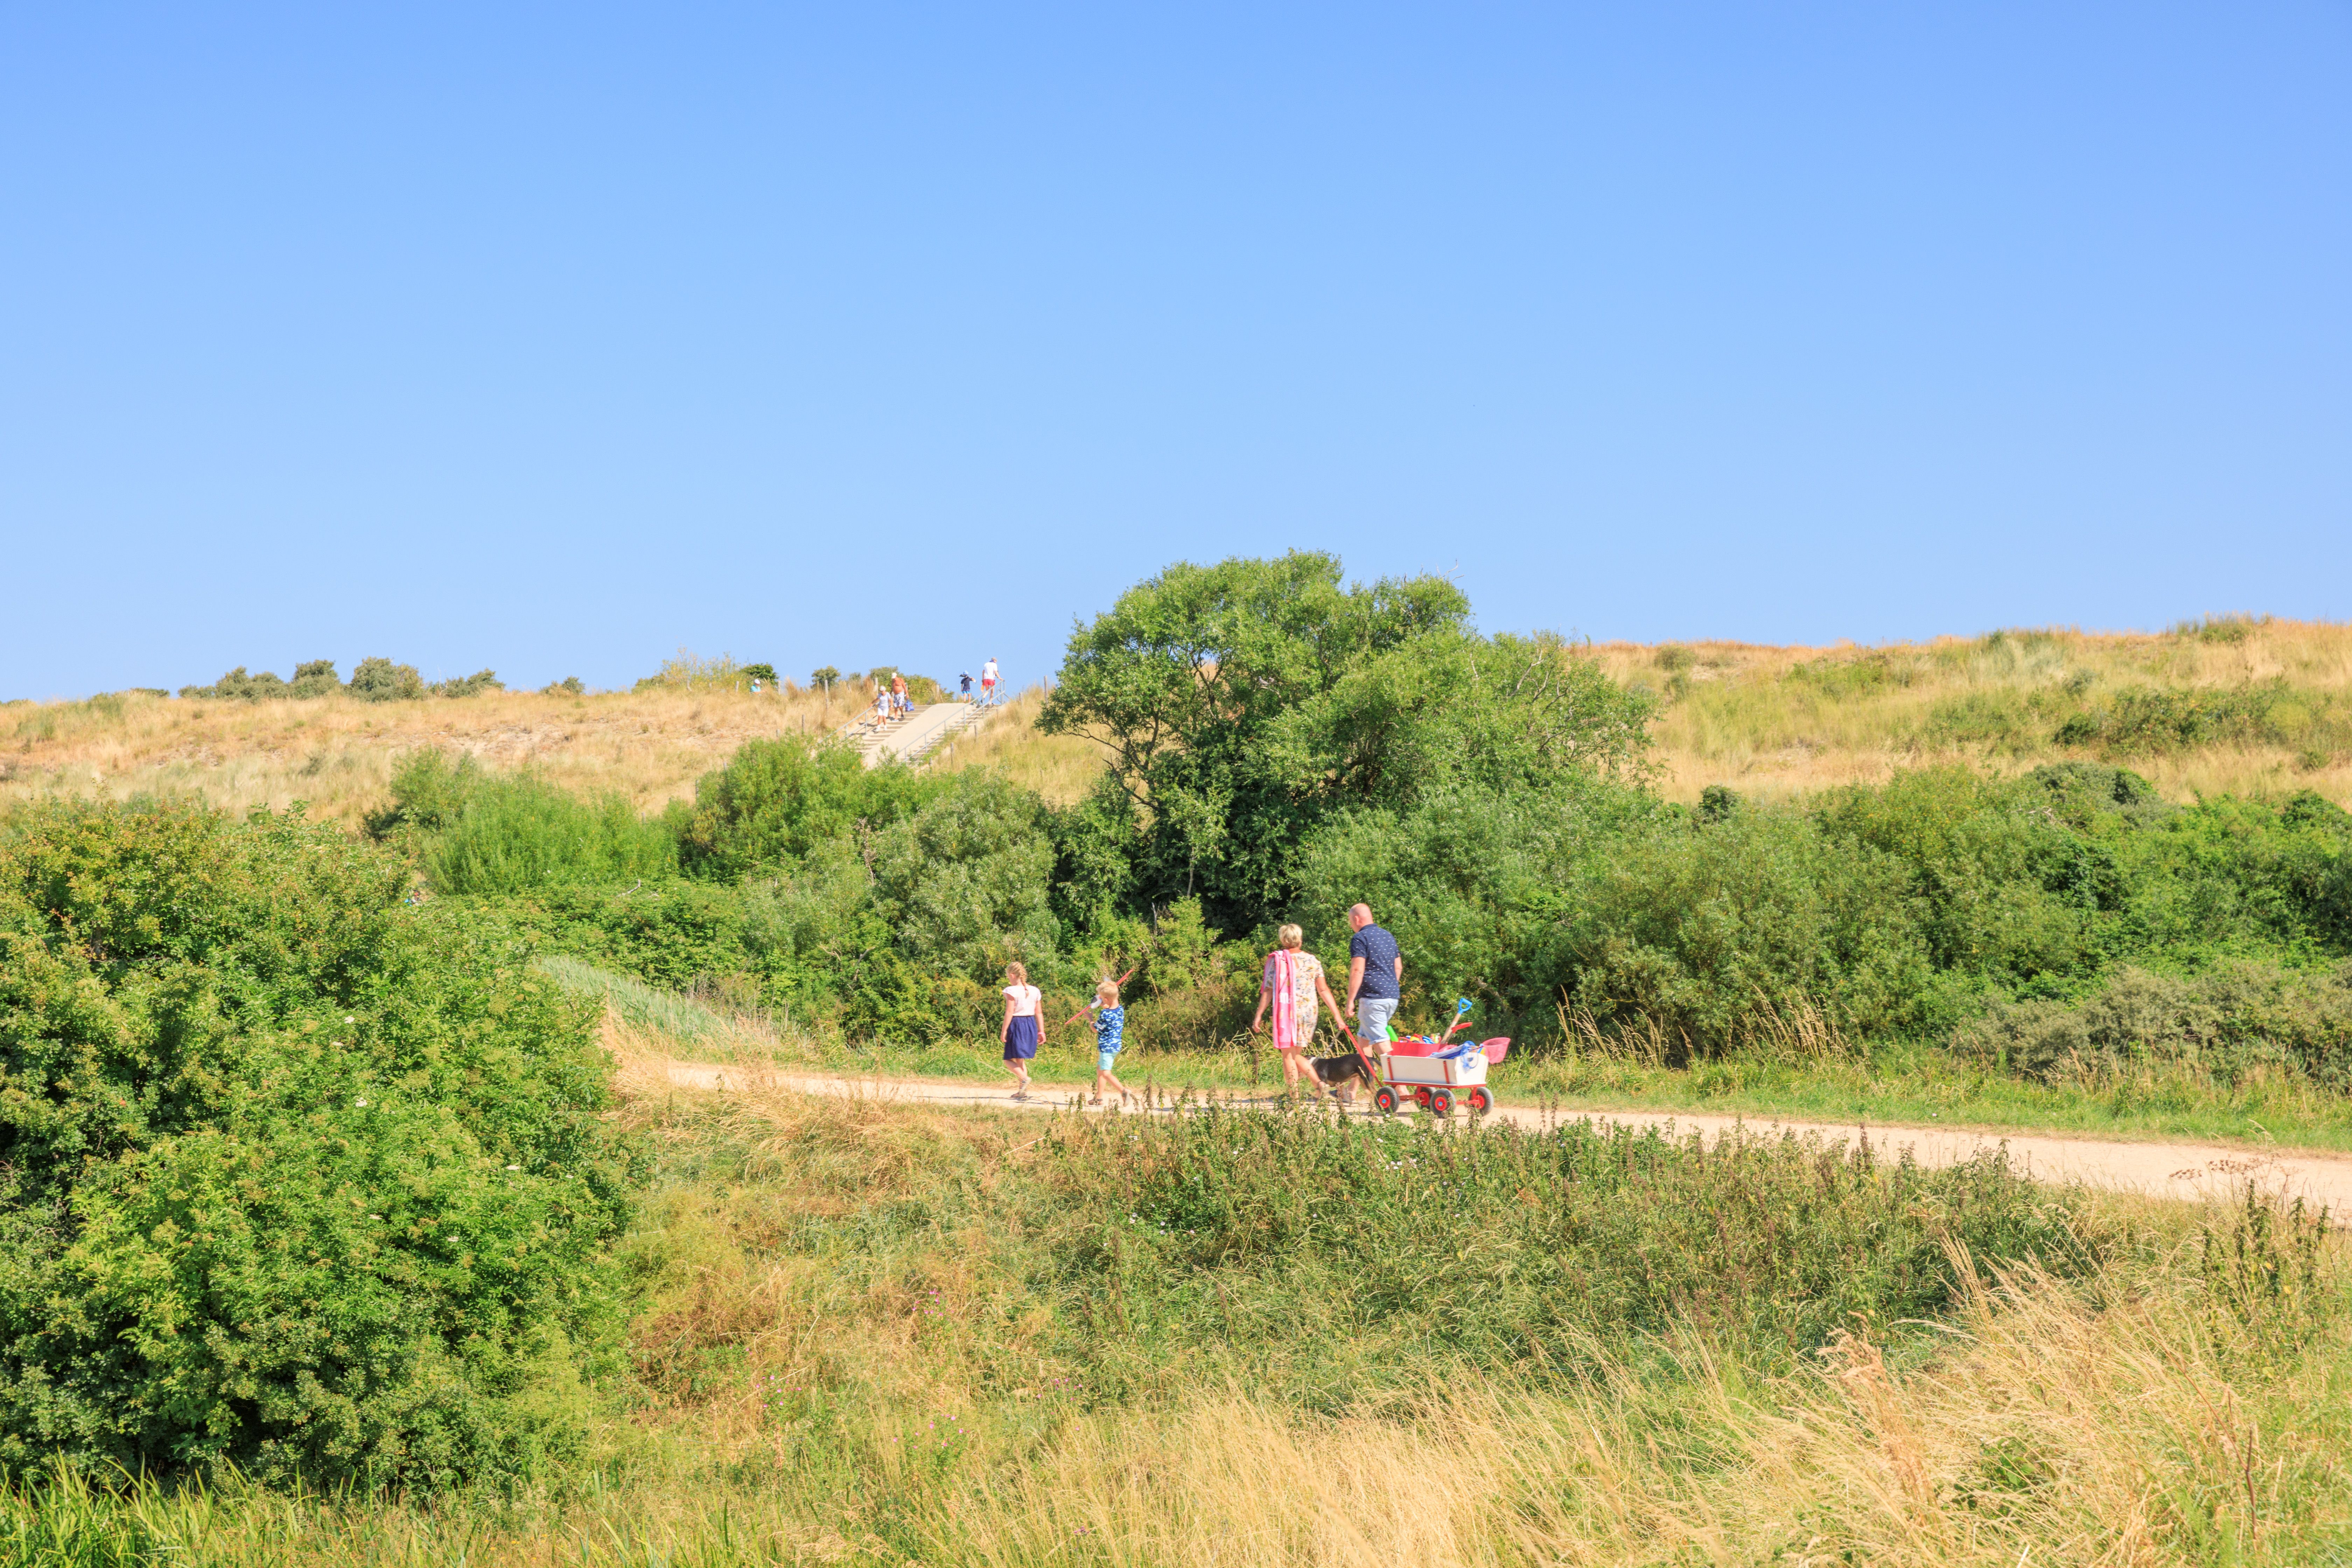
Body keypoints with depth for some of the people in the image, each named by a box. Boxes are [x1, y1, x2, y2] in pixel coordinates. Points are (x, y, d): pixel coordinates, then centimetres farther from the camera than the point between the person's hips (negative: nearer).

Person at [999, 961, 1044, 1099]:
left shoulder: (1012, 991, -10)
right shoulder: (1035, 991, 9)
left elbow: (1009, 1012, -14)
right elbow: (1039, 1013, 11)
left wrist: (1004, 1030, -11)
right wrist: (1041, 1032, 15)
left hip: (1017, 1025, -7)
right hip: (1031, 1024, 7)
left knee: (1009, 1060, 1)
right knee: (1020, 1059, 17)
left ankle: (1024, 1079, -24)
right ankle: (1022, 1091, 16)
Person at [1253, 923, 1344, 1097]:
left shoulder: (1276, 961, -2)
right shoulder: (1313, 961, 8)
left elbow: (1268, 991, -5)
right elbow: (1324, 990, 6)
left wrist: (1259, 1016, -1)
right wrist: (1337, 1015, 9)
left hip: (1286, 1011, -4)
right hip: (1309, 1013, 4)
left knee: (1288, 1056, 2)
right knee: (1297, 1055, 15)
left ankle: (1294, 1095, -3)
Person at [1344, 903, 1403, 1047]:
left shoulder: (1361, 938, -9)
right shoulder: (1389, 937, 16)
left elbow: (1357, 971, -16)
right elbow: (1398, 968, 21)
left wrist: (1350, 1001, -14)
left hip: (1373, 997, -9)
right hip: (1393, 996, 9)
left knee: (1380, 1040, -7)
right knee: (1364, 1036, 18)